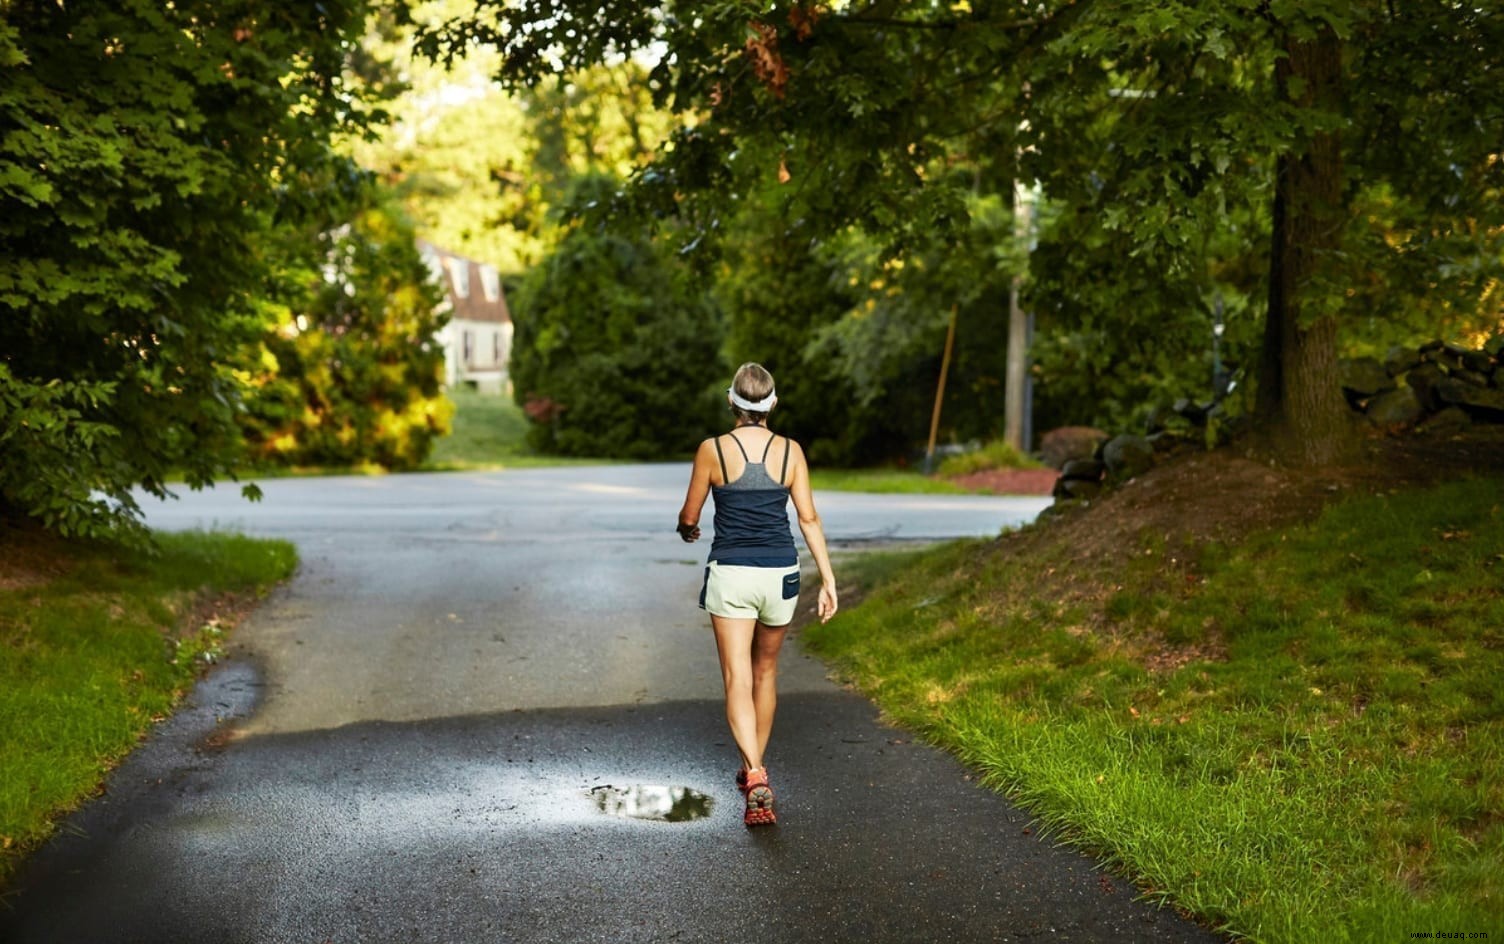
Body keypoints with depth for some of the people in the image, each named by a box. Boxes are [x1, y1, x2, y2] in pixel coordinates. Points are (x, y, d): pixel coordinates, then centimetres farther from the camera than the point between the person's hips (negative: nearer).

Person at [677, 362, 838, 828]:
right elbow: (808, 518, -1)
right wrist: (828, 579, 3)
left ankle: (756, 777, -21)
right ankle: (754, 768, 32)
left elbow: (689, 518, 4)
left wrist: (686, 529, 28)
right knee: (765, 671, 21)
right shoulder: (790, 451, 0)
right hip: (780, 573, 3)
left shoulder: (713, 450, -5)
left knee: (737, 678, -4)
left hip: (730, 574, -3)